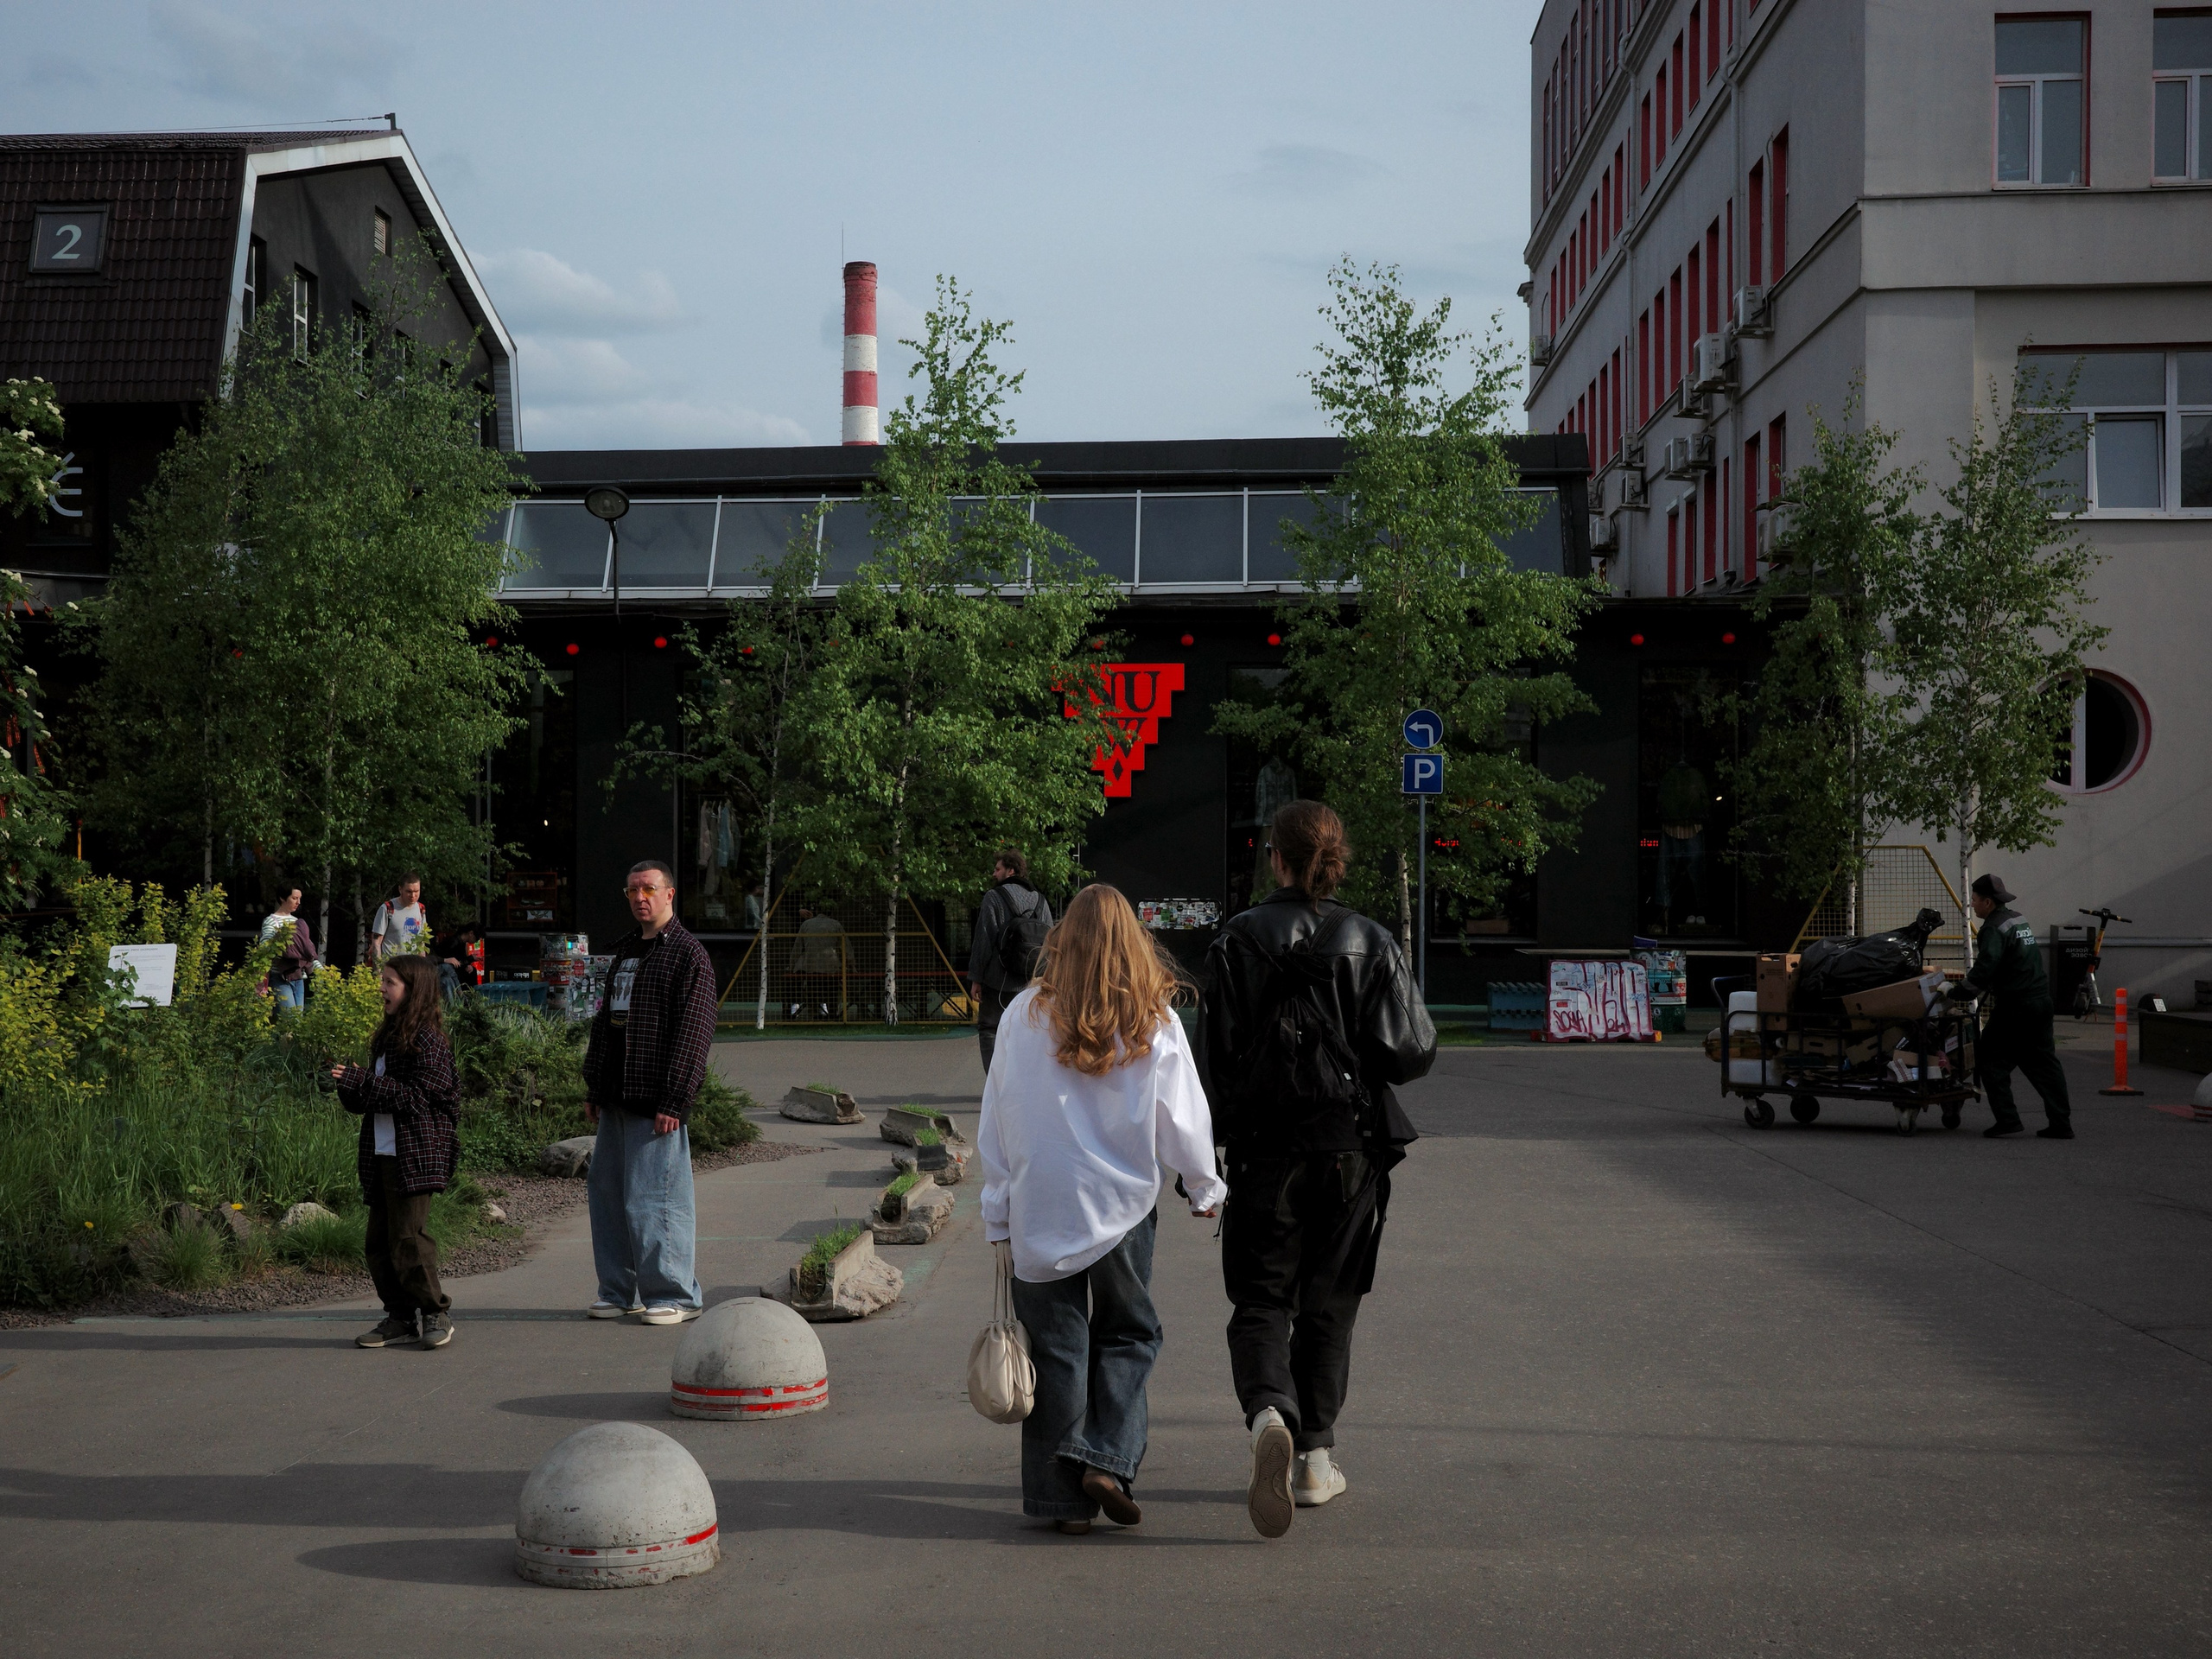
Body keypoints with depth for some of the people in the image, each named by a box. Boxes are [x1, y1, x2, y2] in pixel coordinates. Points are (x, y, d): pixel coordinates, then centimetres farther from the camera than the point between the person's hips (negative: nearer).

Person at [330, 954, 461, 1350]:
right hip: (381, 1155, 9)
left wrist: (359, 1081, -19)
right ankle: (401, 1317, 15)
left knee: (407, 1237, -8)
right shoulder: (388, 1038, 17)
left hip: (414, 1157, -9)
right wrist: (348, 1087, 0)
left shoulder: (427, 1040, -10)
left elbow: (414, 1096, -18)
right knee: (379, 1240, 7)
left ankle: (436, 1313, 5)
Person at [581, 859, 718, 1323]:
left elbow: (693, 1034, -13)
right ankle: (620, 1291, 20)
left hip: (656, 1103, -8)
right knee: (608, 1192, 10)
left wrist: (673, 1101, -17)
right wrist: (593, 1088, 18)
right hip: (617, 1101, 8)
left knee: (653, 1197, -6)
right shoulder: (625, 951, 18)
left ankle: (674, 1295, 4)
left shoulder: (687, 953, -7)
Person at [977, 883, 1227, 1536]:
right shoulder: (1155, 1022, -4)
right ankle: (1106, 1461, 0)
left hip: (1038, 1212, 0)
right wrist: (1206, 1188, 18)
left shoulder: (1024, 1015, -4)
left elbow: (996, 1122, -1)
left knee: (1056, 1348, 7)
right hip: (1123, 1209, 0)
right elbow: (1184, 1121, 1)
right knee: (1128, 1334, 16)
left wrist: (998, 1219, 6)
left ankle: (1062, 1495, 10)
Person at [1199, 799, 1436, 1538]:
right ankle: (1316, 1459, 19)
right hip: (1351, 1149, 1)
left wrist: (1220, 1136, 9)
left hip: (1264, 1151, -1)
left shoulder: (1236, 942, -5)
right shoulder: (1371, 944, -4)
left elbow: (1216, 1055, -5)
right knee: (1328, 1305, 15)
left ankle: (1269, 1412, -24)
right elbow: (1411, 1052, -8)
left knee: (1260, 1301, 5)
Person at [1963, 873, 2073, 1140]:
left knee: (1993, 1060, 0)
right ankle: (2061, 1124, 8)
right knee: (2043, 1062, 10)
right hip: (2041, 999, 9)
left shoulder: (1995, 928, -13)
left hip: (2014, 1006, -9)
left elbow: (1985, 967, -26)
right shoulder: (2019, 921, 17)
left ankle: (2007, 1119, -7)